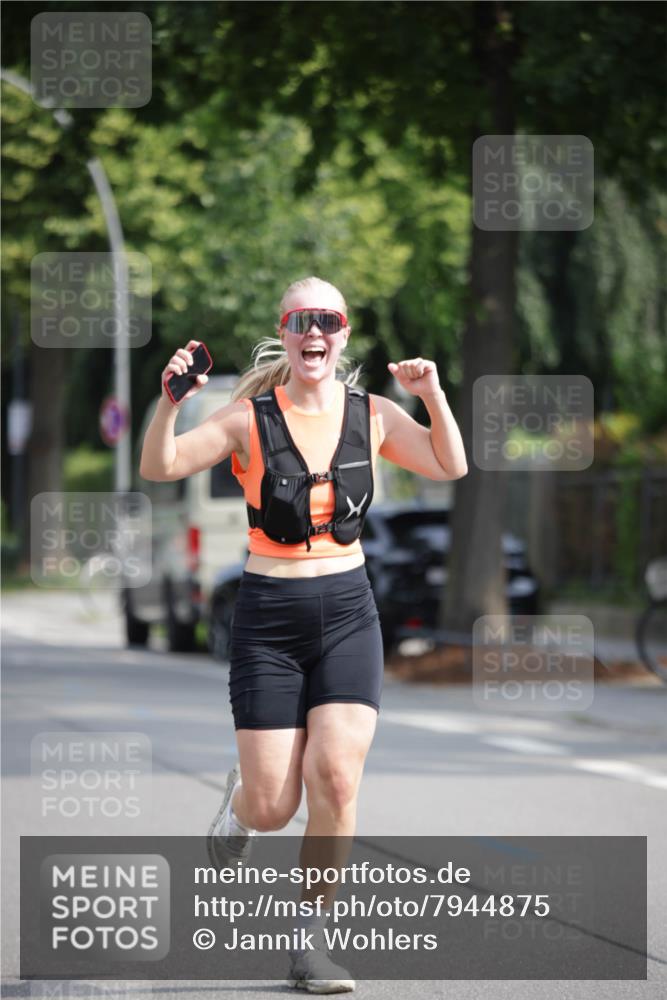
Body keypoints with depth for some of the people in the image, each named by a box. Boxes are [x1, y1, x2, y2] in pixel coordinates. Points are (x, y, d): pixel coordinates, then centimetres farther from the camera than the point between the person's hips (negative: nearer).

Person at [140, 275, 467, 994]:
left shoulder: (371, 415, 3)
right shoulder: (250, 419, -6)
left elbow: (450, 467, 9)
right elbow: (159, 467, -12)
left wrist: (433, 395, -7)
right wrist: (170, 400, -29)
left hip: (348, 611, 2)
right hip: (269, 617, -2)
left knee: (335, 776, -15)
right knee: (273, 807, -5)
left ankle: (311, 940, 1)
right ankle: (241, 801, 36)